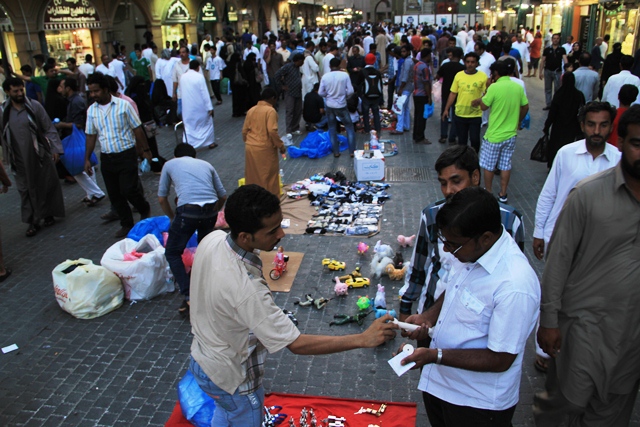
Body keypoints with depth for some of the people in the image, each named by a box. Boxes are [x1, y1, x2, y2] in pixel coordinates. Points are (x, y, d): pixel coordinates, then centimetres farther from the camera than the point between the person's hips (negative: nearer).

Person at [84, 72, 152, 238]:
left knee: (128, 189, -8)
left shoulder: (123, 105, -8)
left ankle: (145, 209, 23)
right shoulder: (91, 110, 5)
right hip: (106, 158, 5)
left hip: (126, 154, -5)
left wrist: (145, 150, -4)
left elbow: (137, 129, -4)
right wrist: (87, 159, 10)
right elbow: (91, 136, 11)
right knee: (114, 195, 8)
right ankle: (127, 224, 22)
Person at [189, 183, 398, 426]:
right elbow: (297, 344, -34)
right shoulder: (247, 290, -42)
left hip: (202, 356, 7)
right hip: (229, 377, -7)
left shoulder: (211, 239, -18)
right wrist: (363, 339, -32)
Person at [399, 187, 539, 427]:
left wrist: (435, 355, -26)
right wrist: (429, 316, -5)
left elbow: (500, 359, -26)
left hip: (478, 403, -7)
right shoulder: (473, 250, -9)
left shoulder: (514, 286, -33)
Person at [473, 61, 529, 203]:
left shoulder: (494, 87, -17)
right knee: (506, 165, 13)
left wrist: (484, 94, 3)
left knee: (488, 165, 11)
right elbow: (525, 107, 8)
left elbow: (484, 106, -9)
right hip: (511, 134, 5)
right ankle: (503, 194, 20)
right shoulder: (518, 87, 0)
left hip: (494, 135, -5)